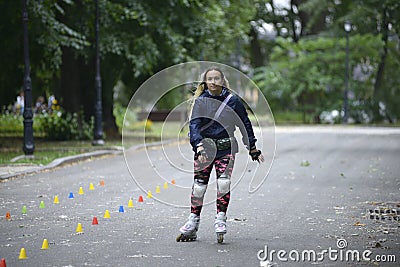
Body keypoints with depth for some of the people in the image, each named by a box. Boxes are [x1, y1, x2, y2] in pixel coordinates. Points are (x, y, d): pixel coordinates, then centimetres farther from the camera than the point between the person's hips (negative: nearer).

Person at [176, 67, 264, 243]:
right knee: (199, 185, -1)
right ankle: (193, 223, 11)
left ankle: (220, 220, -4)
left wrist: (253, 150, 13)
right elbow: (194, 125, -12)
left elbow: (245, 125, 10)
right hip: (204, 147, 0)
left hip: (226, 148, 0)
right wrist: (199, 147, -28)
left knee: (224, 183, -14)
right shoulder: (200, 101, -1)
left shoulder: (233, 100, 1)